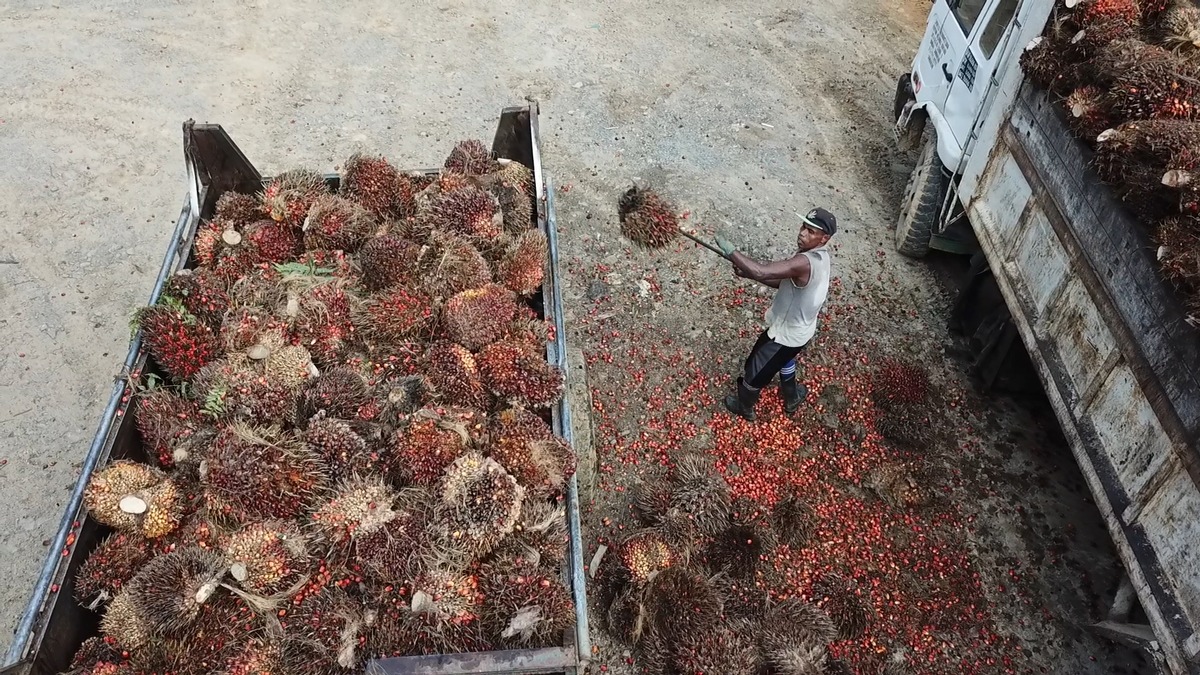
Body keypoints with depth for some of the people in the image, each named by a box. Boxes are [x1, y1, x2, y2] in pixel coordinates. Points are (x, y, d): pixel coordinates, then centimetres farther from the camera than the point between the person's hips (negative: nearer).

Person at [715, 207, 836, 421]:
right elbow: (784, 282, 3)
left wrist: (730, 250, -36)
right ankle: (791, 398, 60)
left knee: (754, 371, 15)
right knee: (784, 360, 37)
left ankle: (744, 406, 42)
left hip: (786, 333, -9)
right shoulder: (820, 256, -7)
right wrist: (749, 273, -8)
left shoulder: (805, 262, -38)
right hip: (797, 328, 9)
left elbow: (761, 272, -46)